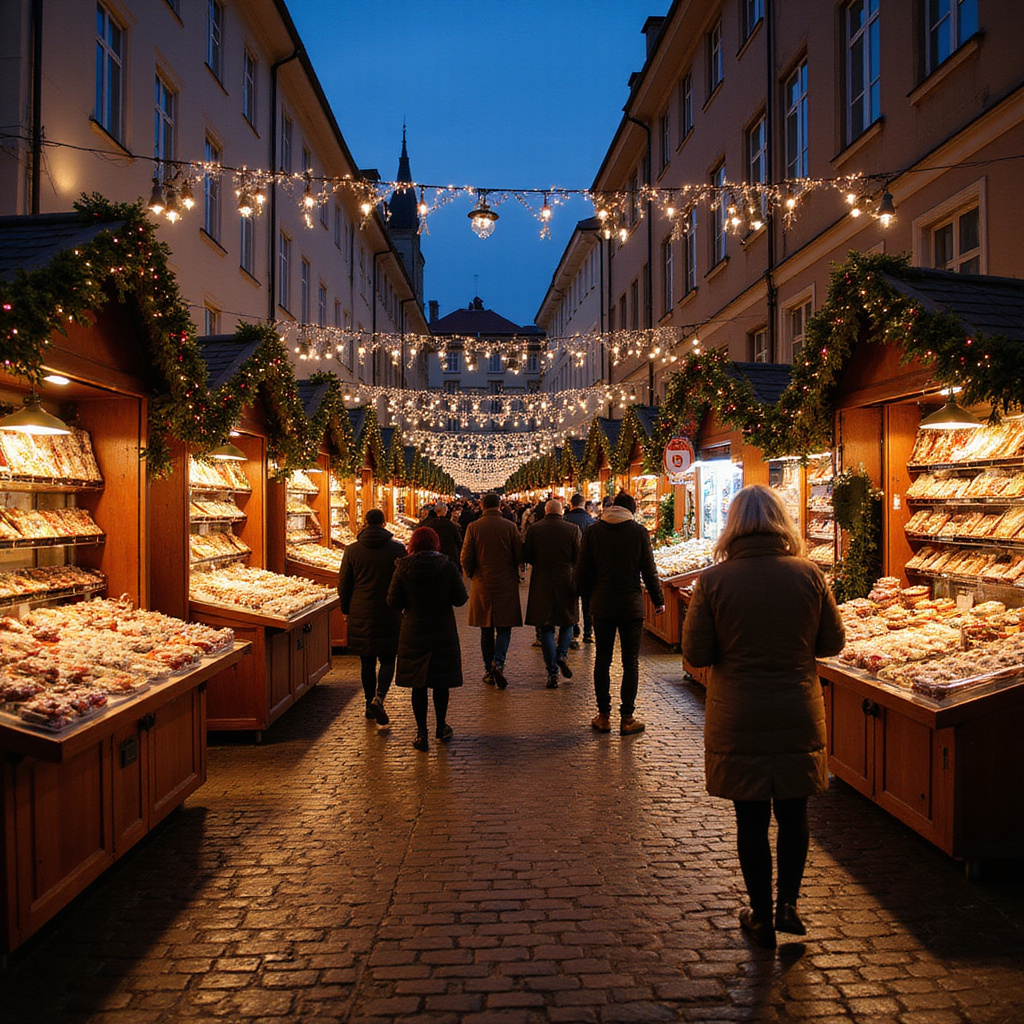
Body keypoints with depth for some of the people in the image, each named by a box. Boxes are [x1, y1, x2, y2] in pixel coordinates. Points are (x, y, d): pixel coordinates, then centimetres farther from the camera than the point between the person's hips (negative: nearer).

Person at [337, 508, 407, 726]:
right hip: (389, 613, -1)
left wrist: (346, 609, 17)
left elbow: (344, 584, 4)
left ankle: (369, 704, 20)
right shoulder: (397, 548, -3)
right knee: (387, 659, 5)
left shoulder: (352, 550, 0)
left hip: (361, 613, 2)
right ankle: (379, 698, -15)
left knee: (367, 661, 12)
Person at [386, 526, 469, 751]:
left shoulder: (403, 568, -8)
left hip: (413, 633, 0)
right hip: (443, 632, 0)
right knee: (441, 681, 15)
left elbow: (393, 603, -5)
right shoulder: (448, 567, -9)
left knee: (418, 684, 8)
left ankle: (422, 733, 10)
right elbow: (460, 599, -5)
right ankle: (441, 727, 29)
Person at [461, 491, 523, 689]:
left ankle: (489, 671, 15)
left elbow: (466, 558, -4)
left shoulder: (473, 527, -5)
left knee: (486, 630, 11)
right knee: (504, 628, 6)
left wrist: (471, 575, 15)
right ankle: (498, 663, -15)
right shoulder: (510, 527, -5)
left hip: (482, 585, 1)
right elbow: (519, 556, -2)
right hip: (506, 585, -1)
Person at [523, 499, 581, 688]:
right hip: (566, 584, 0)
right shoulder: (573, 529, -4)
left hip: (542, 583, 0)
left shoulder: (534, 529, -4)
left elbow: (526, 556, 0)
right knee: (567, 622, 20)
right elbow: (578, 558, -2)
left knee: (546, 628, 6)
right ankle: (562, 655, -3)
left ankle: (552, 673, 3)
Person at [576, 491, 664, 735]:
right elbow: (649, 571, -4)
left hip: (602, 606, 2)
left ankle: (603, 716, 15)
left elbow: (582, 572, 1)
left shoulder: (593, 531, -1)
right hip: (631, 605, -2)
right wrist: (658, 600, 8)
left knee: (602, 660, 11)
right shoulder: (639, 532, -6)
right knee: (630, 662, 5)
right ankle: (627, 718, 6)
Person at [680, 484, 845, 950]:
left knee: (751, 818, 12)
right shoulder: (808, 575, -8)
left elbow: (696, 653, -8)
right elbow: (833, 643, 1)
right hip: (798, 718, 1)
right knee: (793, 813, 20)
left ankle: (761, 916, 24)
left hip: (738, 723, -1)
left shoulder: (713, 580, -12)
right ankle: (788, 903, 25)